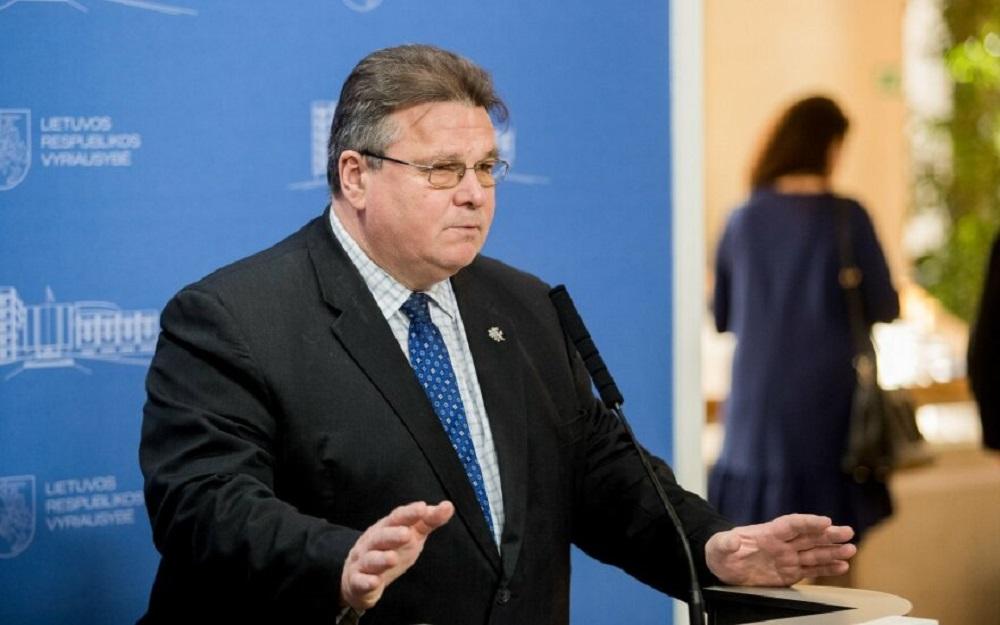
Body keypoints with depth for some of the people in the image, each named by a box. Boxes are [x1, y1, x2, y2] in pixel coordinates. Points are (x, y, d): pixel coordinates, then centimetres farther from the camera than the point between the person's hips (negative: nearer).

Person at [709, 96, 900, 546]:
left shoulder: (744, 220, 1)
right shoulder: (847, 217, -8)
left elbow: (721, 318, 8)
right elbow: (885, 308, -5)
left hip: (758, 396, 3)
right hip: (827, 396, -2)